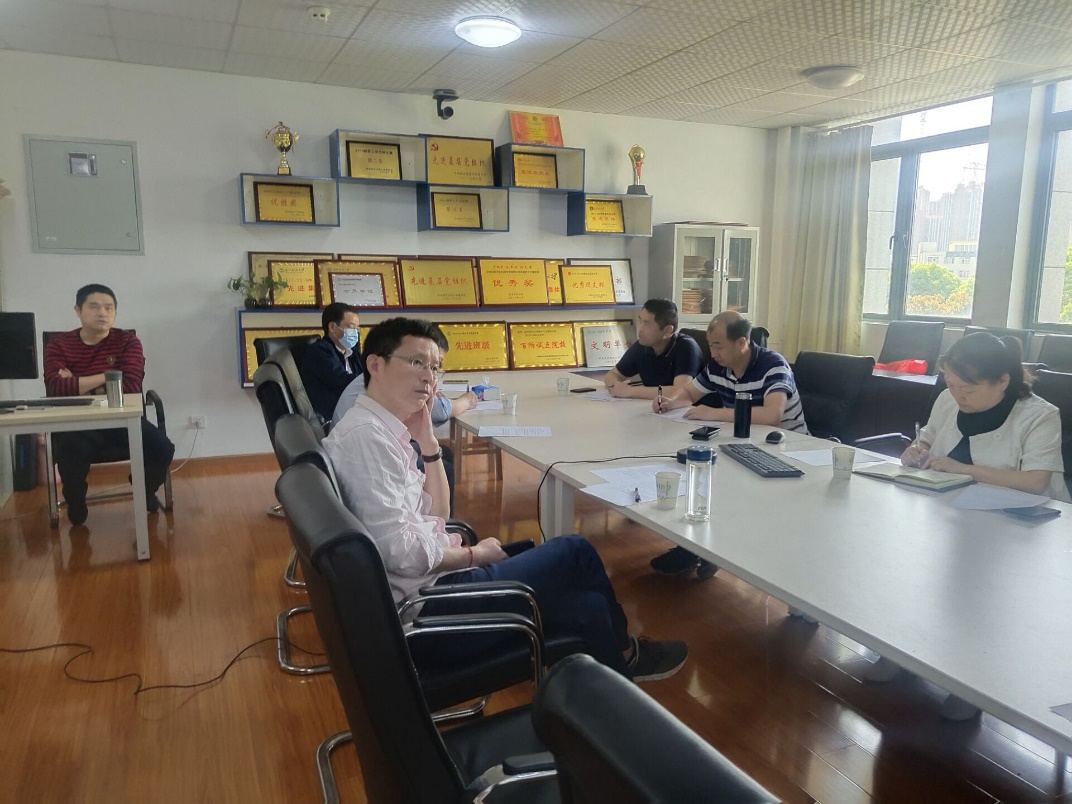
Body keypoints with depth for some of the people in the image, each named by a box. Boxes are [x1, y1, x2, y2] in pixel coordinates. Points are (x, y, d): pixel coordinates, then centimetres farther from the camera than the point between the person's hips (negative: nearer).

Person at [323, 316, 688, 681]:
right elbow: (398, 551, -25)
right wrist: (475, 554, -9)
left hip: (430, 584, 9)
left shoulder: (383, 431, 10)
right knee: (574, 553, 0)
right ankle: (621, 652, 27)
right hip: (425, 607, -9)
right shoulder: (366, 434, -20)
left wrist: (427, 441, 2)